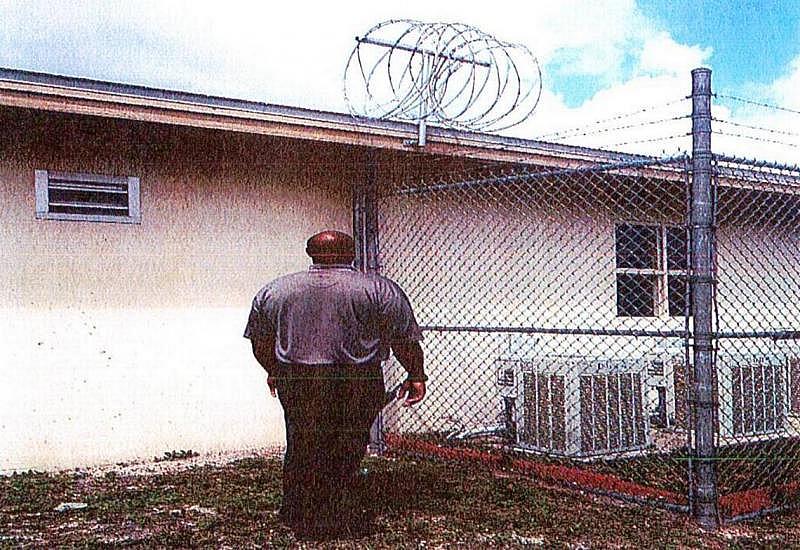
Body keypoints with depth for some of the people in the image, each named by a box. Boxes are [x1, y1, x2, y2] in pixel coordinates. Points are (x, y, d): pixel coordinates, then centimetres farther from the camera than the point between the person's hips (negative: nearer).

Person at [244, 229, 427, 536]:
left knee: (301, 446, 15)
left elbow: (260, 342, 13)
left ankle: (297, 516, 24)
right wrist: (416, 376, 9)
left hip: (294, 382, 3)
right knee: (345, 450, 7)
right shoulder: (379, 289, -2)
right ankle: (329, 518, 10)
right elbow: (405, 341, -2)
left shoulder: (274, 290, 8)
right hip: (355, 384, -3)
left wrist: (274, 372, 28)